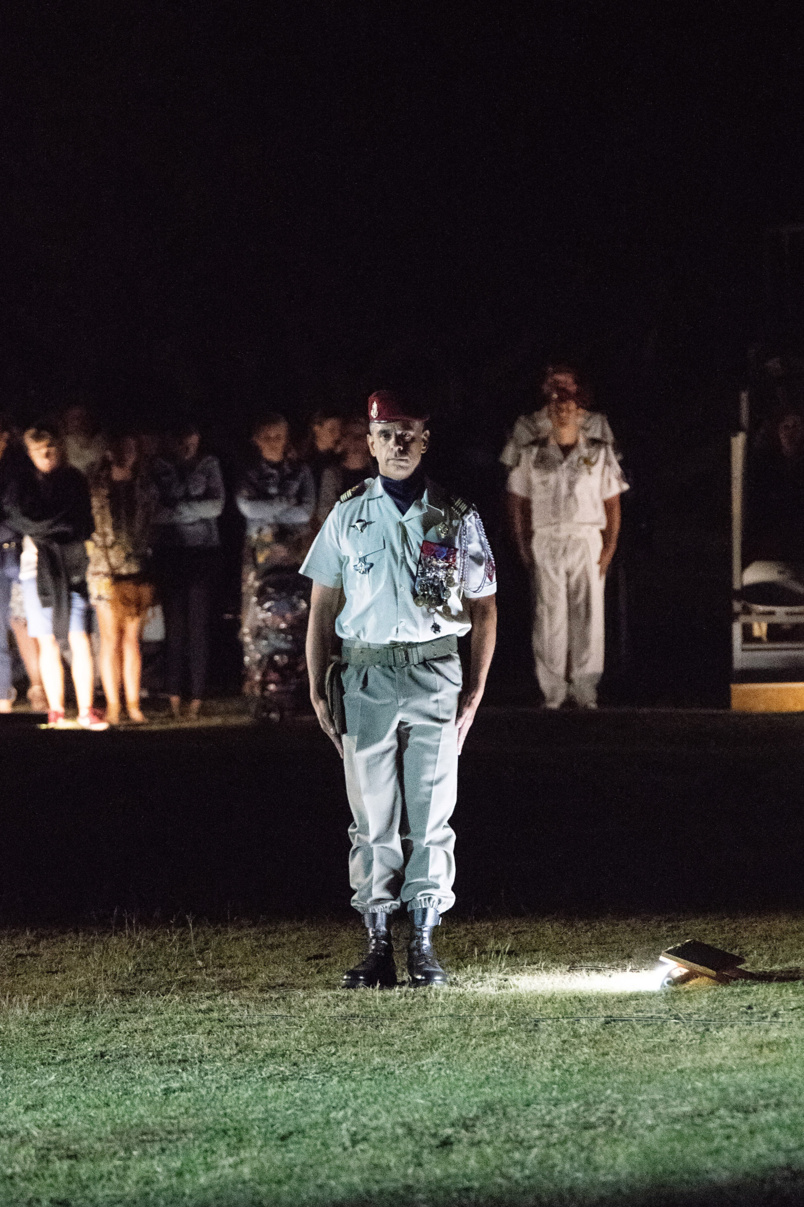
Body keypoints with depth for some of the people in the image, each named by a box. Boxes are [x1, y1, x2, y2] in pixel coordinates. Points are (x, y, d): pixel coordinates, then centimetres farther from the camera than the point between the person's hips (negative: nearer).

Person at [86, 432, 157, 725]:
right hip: (105, 569, -2)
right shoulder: (96, 486, 4)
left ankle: (133, 704, 6)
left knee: (132, 639, 3)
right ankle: (112, 705, 2)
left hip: (137, 569, 2)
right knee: (110, 639, -2)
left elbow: (152, 528, 12)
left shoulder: (145, 487, 10)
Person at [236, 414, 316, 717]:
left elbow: (306, 512, -1)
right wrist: (285, 505, -4)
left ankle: (285, 692, -8)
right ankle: (260, 689, -8)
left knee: (291, 620, -9)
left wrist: (267, 512, -4)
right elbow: (248, 507, -6)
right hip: (261, 554, 0)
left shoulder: (300, 473, 11)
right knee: (260, 619, -9)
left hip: (294, 554, 0)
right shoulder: (251, 475, 11)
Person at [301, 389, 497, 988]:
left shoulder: (457, 517, 5)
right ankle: (378, 946, 4)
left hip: (435, 674, -1)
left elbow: (484, 608, 8)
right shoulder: (348, 515, 9)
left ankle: (424, 945, 1)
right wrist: (317, 692, 4)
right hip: (366, 672, 1)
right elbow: (323, 608, 11)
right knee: (372, 819, 2)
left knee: (430, 816, -3)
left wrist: (474, 693, 1)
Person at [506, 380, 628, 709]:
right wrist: (522, 546, 2)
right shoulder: (532, 455, 10)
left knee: (587, 615, -3)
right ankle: (552, 691, -1)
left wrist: (610, 546, -1)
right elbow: (518, 501, 11)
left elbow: (612, 503, 8)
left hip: (587, 539, 0)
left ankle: (585, 691, 1)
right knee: (549, 616, -4)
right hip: (545, 542, 0)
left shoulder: (599, 454, 8)